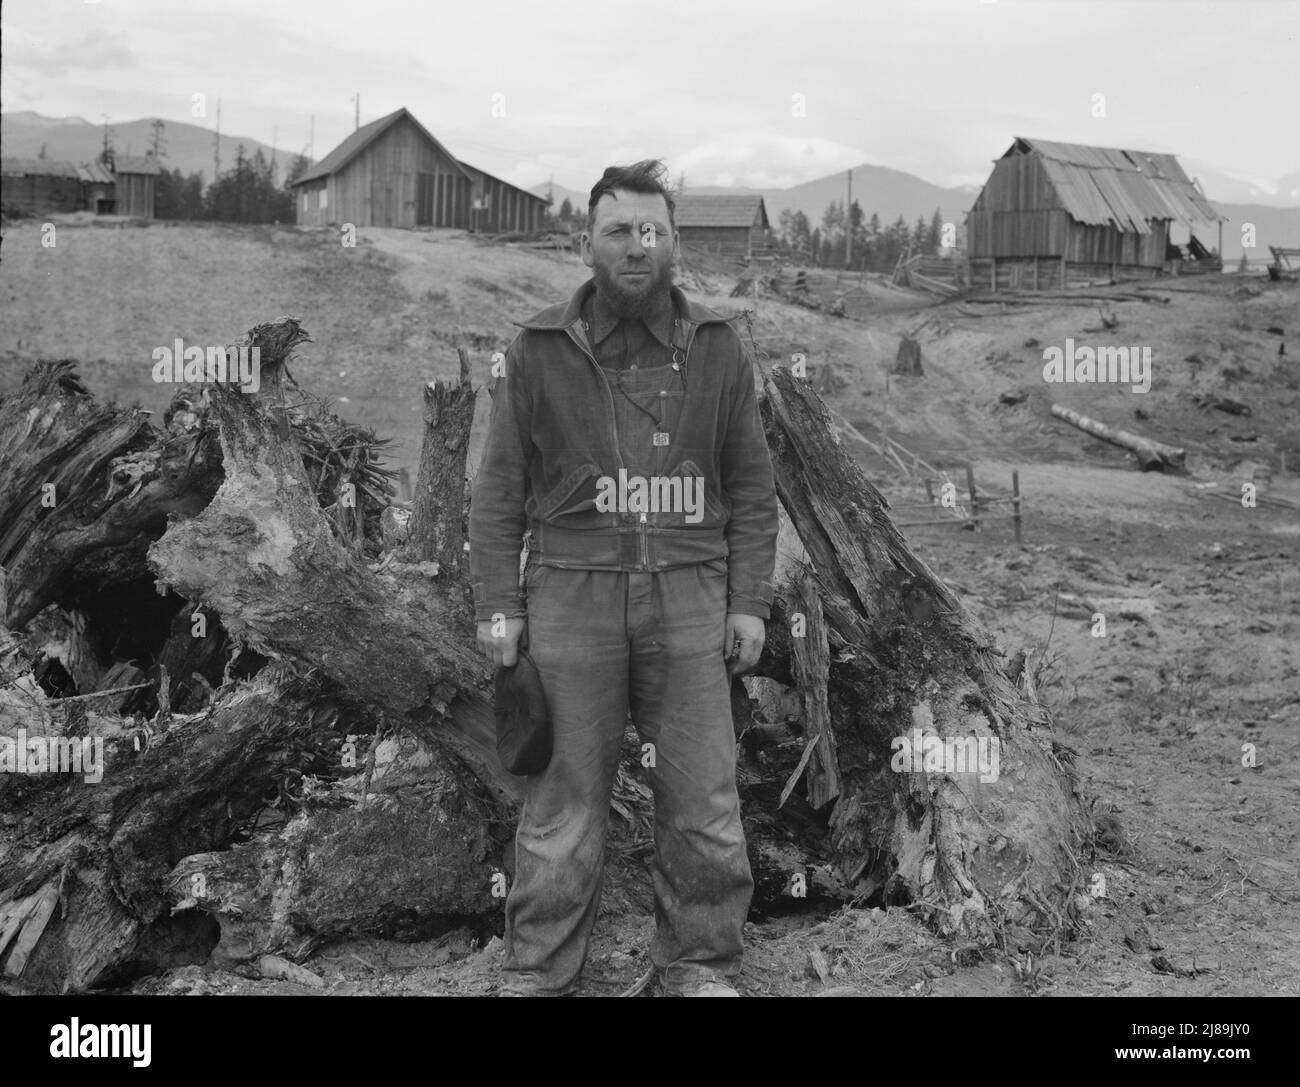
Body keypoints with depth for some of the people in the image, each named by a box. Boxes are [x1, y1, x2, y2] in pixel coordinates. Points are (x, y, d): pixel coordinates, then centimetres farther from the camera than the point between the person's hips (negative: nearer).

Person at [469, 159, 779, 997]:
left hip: (688, 597, 1)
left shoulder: (718, 349, 6)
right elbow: (500, 491, 5)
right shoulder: (540, 351, 3)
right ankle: (539, 974, 16)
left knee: (704, 799, 3)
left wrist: (750, 603, 1)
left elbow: (753, 490, 8)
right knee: (564, 801, 4)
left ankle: (702, 967, 19)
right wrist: (498, 605, -1)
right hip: (571, 596, -1)